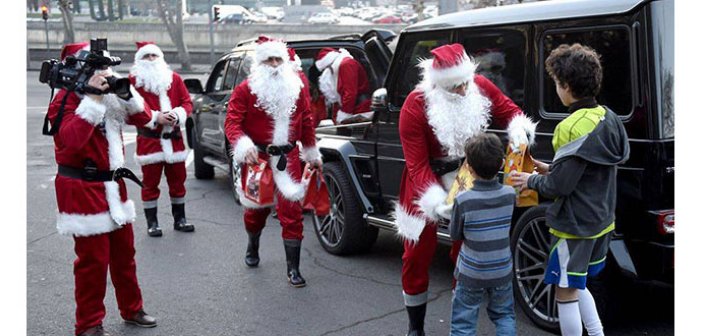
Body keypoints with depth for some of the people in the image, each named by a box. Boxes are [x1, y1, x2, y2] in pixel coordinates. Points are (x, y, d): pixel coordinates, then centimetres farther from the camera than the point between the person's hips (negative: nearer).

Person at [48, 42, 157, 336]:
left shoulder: (109, 96, 10)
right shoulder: (65, 100, -12)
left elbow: (143, 118, 7)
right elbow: (72, 139, -30)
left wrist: (125, 91, -9)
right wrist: (93, 98, -29)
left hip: (112, 185, 7)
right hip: (82, 189, -7)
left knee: (124, 252, 16)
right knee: (93, 259, -2)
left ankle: (131, 309, 32)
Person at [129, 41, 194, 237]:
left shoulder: (174, 78, 9)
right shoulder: (133, 80, -3)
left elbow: (187, 103, 9)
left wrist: (178, 114, -12)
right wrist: (155, 118, -17)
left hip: (174, 139, 4)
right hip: (149, 140, -4)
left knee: (177, 180, 11)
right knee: (150, 183, 3)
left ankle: (179, 219, 24)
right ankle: (152, 223, 13)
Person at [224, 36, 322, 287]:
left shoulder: (296, 88, 6)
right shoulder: (246, 89, -5)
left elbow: (306, 123, 14)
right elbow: (232, 122, -12)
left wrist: (313, 155, 19)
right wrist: (243, 146, -29)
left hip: (288, 158, 2)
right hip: (258, 158, -1)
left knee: (292, 211, -4)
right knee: (256, 208, 15)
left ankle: (293, 269, 3)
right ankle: (252, 248, 46)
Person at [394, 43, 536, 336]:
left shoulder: (480, 87, -17)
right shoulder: (415, 107, -27)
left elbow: (509, 111, -2)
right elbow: (417, 165, -26)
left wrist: (518, 130, -26)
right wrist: (437, 202, -39)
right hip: (428, 183, -3)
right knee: (418, 255, 6)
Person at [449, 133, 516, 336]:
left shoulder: (463, 200, -22)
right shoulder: (510, 195, -10)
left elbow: (455, 235, -7)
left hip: (471, 274, -3)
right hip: (502, 272, 4)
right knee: (504, 316, 23)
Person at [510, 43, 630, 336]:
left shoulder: (572, 127, -23)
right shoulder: (608, 118, 3)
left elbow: (560, 186, -22)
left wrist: (532, 181, -4)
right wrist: (553, 170, 12)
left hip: (574, 225, -9)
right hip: (601, 221, 9)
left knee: (566, 293, 5)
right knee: (576, 285, 25)